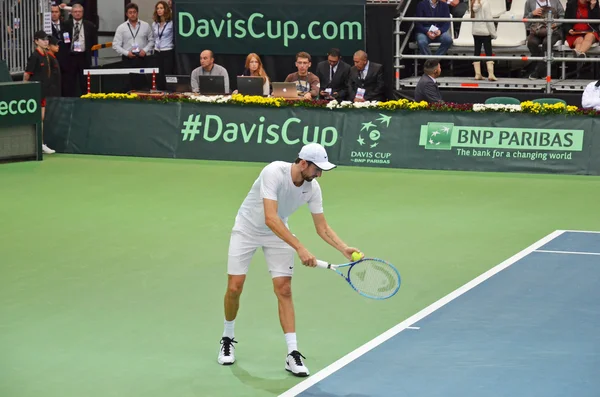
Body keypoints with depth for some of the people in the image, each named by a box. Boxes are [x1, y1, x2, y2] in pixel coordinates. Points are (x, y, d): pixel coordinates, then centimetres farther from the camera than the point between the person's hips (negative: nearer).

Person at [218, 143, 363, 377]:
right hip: (247, 229, -3)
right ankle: (228, 339, 22)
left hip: (278, 234, 4)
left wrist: (344, 249, -26)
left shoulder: (312, 188, -17)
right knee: (235, 288, -4)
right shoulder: (274, 173, -34)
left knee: (284, 290, -7)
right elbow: (270, 218, -42)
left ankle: (292, 354, -7)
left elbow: (323, 228, -9)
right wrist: (300, 248, -47)